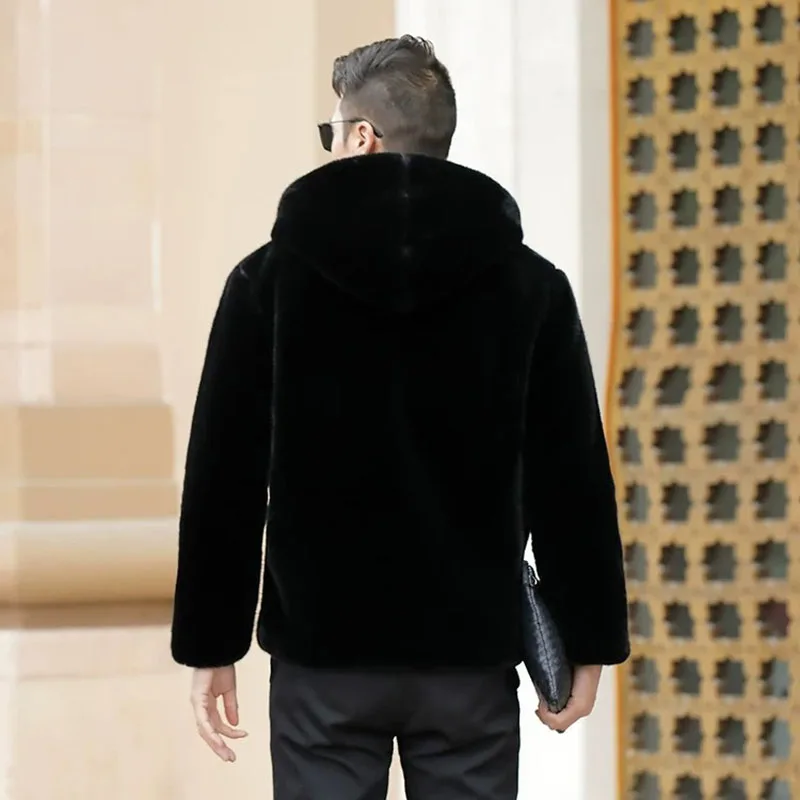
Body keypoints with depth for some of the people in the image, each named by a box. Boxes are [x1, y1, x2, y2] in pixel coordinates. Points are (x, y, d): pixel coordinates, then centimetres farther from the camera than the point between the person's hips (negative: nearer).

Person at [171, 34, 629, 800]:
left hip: (321, 651, -1)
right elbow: (573, 480, 1)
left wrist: (211, 646, 5)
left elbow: (224, 478, -1)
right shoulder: (531, 285, 1)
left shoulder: (269, 279, -1)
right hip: (472, 651, 1)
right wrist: (588, 642, 8)